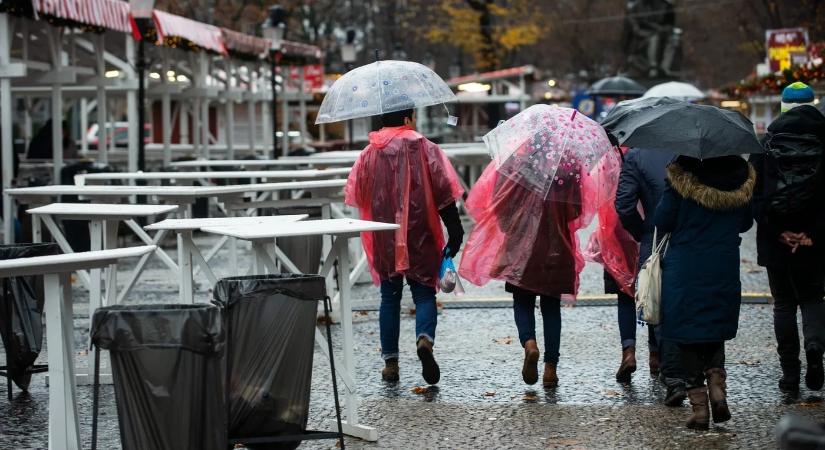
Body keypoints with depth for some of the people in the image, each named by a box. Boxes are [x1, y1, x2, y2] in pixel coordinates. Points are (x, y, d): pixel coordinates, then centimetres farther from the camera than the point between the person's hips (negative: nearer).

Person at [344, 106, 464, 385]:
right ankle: (425, 339, -24)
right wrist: (455, 233, -5)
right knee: (424, 293, 5)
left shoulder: (369, 155, 4)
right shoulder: (425, 150, -4)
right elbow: (444, 194, -8)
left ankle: (390, 361, 10)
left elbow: (356, 196, 11)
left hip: (383, 240, 2)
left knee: (389, 297, 12)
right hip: (420, 238, -2)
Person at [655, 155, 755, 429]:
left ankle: (699, 404, 3)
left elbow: (662, 223, -8)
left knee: (687, 335, 6)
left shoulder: (681, 177, -12)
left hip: (684, 271, -3)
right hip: (725, 270, 3)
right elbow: (746, 223, 12)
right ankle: (717, 387, -2)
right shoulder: (742, 177, -1)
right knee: (716, 333, 19)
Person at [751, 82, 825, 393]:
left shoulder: (767, 144, 0)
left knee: (784, 304, 11)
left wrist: (776, 230, -4)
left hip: (776, 240, 1)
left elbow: (754, 193, -4)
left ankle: (790, 374, 9)